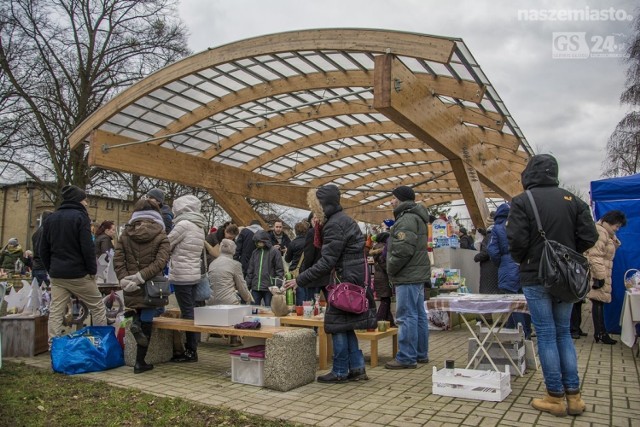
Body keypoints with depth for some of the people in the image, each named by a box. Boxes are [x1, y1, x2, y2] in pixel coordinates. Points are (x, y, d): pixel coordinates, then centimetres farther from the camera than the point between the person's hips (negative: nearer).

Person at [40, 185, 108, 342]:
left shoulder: (50, 218, 11)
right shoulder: (80, 216, -9)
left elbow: (43, 249, 14)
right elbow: (88, 247, -16)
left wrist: (50, 270, 20)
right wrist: (92, 270, -7)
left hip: (56, 276, 6)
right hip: (78, 274, -6)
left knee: (55, 312, 7)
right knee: (98, 307, 7)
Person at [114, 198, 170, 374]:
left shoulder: (125, 234, 4)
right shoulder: (161, 236, -5)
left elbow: (118, 260, -3)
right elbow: (160, 262, -16)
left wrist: (124, 279, -7)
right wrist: (141, 277, -16)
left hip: (131, 288, 3)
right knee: (147, 322, 6)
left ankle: (136, 321, -4)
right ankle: (140, 362, 7)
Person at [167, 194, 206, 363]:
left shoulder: (183, 224, -13)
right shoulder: (199, 226, 13)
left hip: (182, 275, -8)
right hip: (194, 274, 8)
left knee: (187, 313, -4)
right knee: (192, 311, 11)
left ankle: (190, 351, 1)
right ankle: (192, 348, 17)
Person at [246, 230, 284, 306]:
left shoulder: (274, 251, -4)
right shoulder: (255, 252, 10)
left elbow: (280, 270, -5)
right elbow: (250, 270, 15)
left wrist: (277, 286, -12)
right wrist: (247, 285, 9)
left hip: (269, 288, -4)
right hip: (255, 288, 5)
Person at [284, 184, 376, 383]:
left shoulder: (335, 224, -16)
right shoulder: (341, 220, 15)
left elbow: (326, 262, -20)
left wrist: (300, 280, -16)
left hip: (348, 280, -10)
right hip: (354, 279, 10)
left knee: (338, 324, 0)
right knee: (345, 325, 14)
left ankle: (339, 372, 10)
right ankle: (357, 368, 18)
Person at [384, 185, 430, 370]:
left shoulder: (407, 219, -14)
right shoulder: (416, 217, 20)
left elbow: (403, 249, -24)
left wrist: (391, 269, -10)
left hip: (408, 276, -11)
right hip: (418, 274, 11)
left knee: (406, 316, -7)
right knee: (419, 315, 14)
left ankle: (407, 358, -3)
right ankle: (421, 354, 23)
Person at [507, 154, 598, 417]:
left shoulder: (523, 201, -9)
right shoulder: (571, 199, 5)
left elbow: (516, 240, -16)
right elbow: (589, 237, 1)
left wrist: (521, 260, 4)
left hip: (536, 277, -4)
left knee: (546, 335, 2)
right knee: (563, 333, 14)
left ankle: (556, 397, 9)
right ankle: (573, 396, 17)